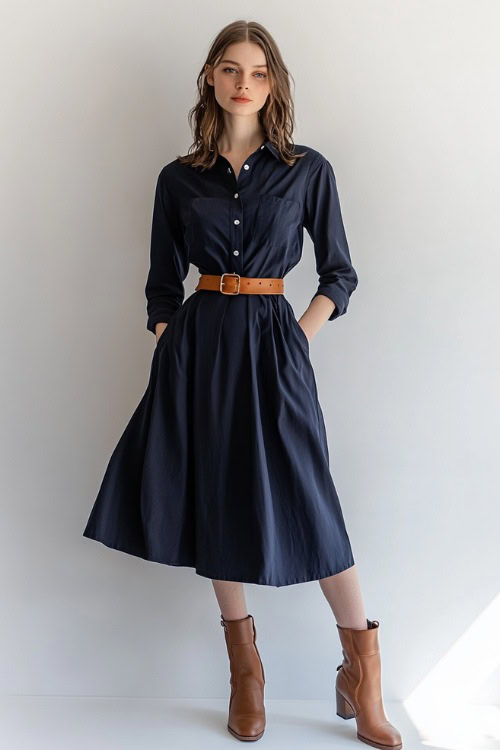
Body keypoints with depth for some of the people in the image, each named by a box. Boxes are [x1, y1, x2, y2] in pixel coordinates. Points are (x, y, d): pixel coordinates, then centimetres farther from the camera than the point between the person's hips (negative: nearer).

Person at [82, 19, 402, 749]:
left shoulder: (308, 170, 4)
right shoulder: (179, 179, 9)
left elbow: (339, 274, 7)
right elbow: (163, 284, 11)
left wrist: (300, 336, -4)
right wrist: (166, 356, 1)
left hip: (272, 340, -2)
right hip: (199, 343, 3)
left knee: (305, 498, -5)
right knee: (216, 496, 6)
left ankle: (362, 673, 12)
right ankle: (245, 669, 23)